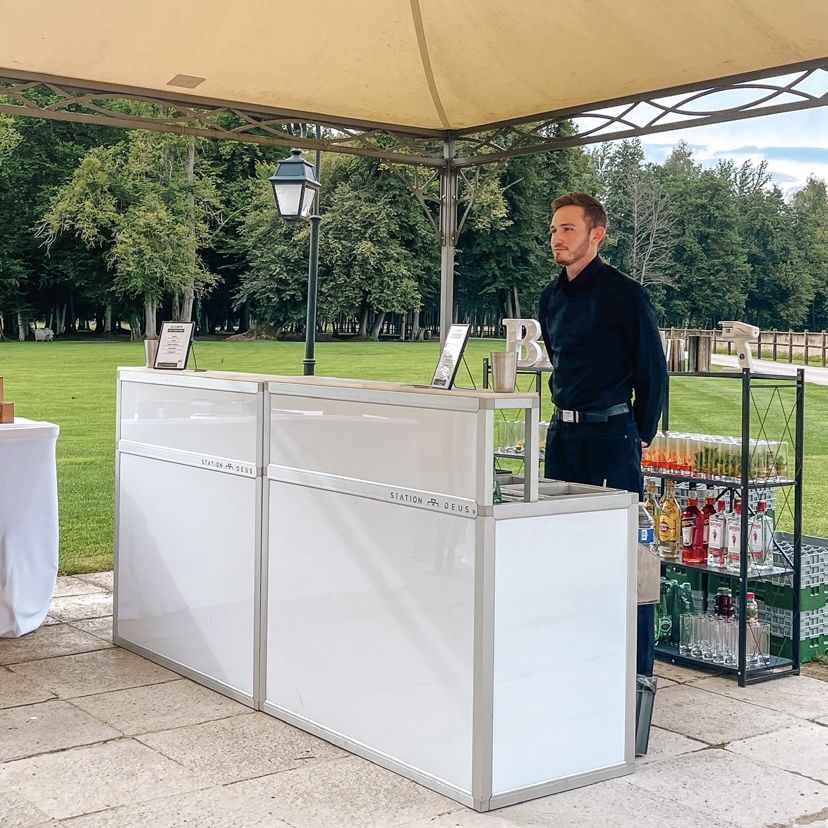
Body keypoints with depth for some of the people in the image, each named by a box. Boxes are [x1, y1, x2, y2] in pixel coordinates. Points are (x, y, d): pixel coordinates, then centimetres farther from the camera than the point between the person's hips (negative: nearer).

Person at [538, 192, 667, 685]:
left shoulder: (623, 293, -9)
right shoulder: (553, 296, 12)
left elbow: (653, 370, -5)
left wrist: (641, 435, 0)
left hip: (610, 433, -7)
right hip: (563, 432, 7)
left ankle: (637, 671, 6)